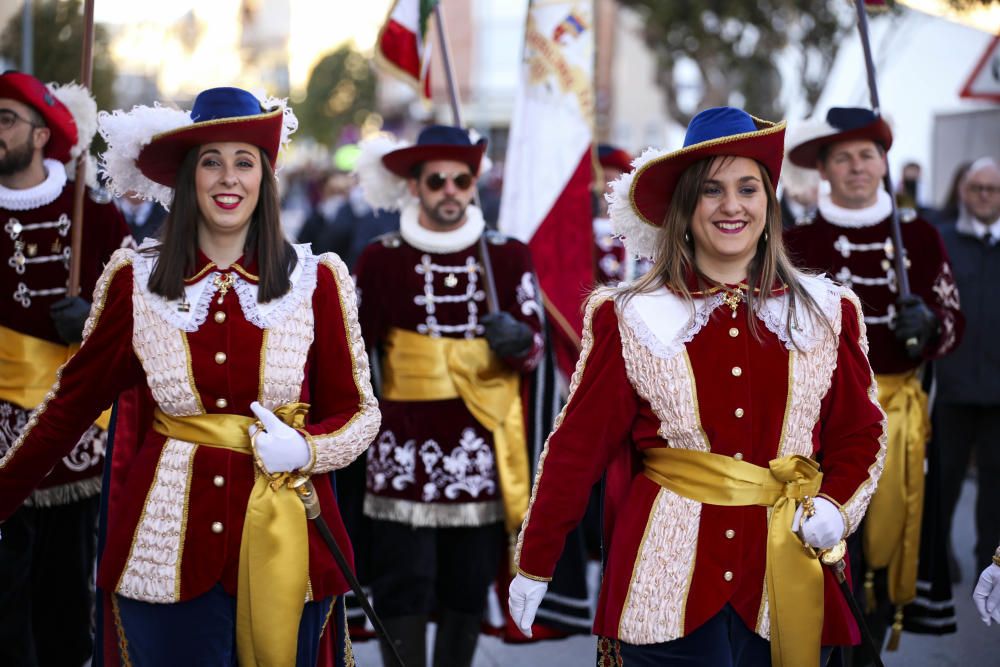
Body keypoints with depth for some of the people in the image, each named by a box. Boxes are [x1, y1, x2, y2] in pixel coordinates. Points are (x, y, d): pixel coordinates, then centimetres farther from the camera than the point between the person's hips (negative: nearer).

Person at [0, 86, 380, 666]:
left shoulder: (317, 281, -1)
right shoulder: (135, 281, 0)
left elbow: (360, 411, 5)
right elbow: (73, 403, 8)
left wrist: (305, 449, -14)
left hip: (284, 545, 0)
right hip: (168, 550, 0)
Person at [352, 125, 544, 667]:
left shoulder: (508, 256, 6)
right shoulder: (380, 259, 3)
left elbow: (534, 346, 3)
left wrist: (517, 340, -19)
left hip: (483, 449, 2)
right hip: (404, 452, -2)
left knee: (468, 589, 9)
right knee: (403, 587, -4)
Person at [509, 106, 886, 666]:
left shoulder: (828, 314, 7)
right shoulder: (631, 319, 0)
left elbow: (861, 434, 12)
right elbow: (578, 447, 1)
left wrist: (835, 507, -7)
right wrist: (533, 570, 3)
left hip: (787, 588, 2)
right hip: (667, 591, -2)